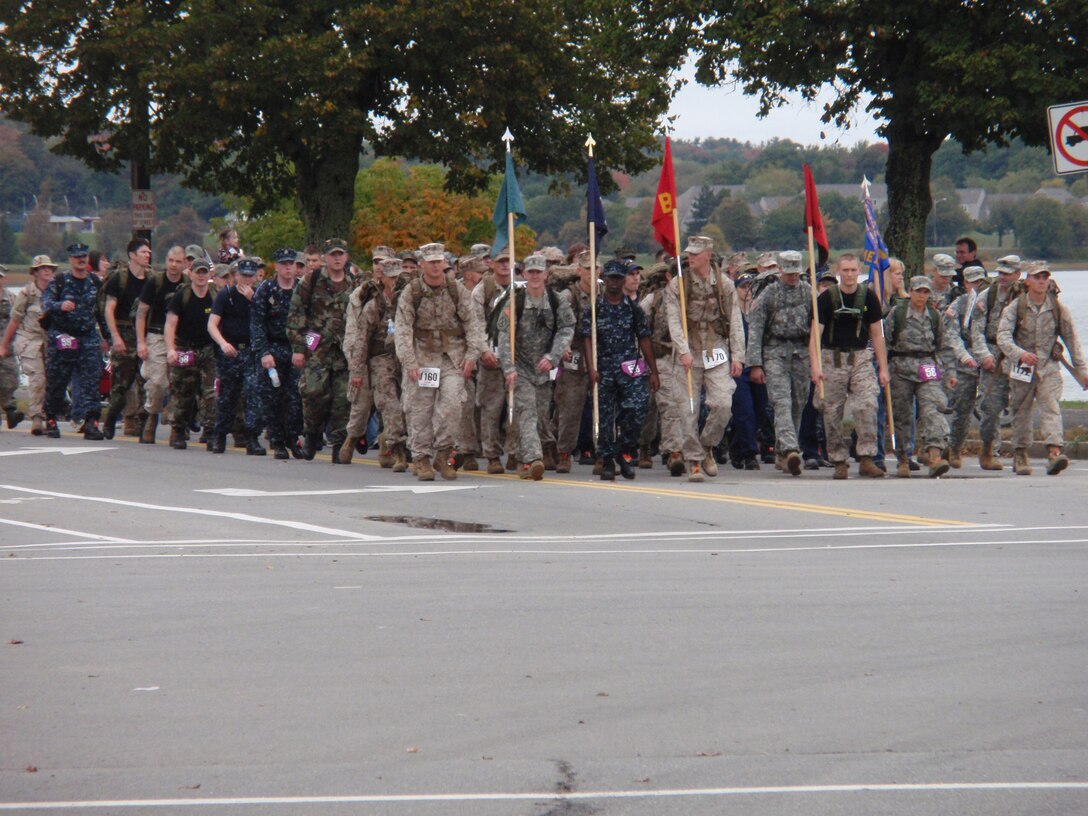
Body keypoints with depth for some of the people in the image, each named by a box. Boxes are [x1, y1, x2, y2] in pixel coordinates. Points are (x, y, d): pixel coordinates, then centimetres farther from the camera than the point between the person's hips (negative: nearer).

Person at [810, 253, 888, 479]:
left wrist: (883, 368, 5)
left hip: (861, 357, 1)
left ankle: (866, 458, -13)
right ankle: (839, 462, 10)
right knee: (832, 412, 0)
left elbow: (877, 334, 9)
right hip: (832, 358, -1)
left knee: (867, 405, -15)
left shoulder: (868, 296, 3)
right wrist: (815, 366, -20)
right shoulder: (827, 298, -3)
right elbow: (815, 333, -7)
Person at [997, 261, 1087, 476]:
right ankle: (1020, 454, 21)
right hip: (1022, 367, 0)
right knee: (1021, 411, 7)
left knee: (1051, 407, -16)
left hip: (1049, 366, 0)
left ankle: (1054, 452, -29)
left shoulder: (1059, 308, 1)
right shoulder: (1015, 307, -4)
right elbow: (1003, 336, -15)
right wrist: (1020, 354, -33)